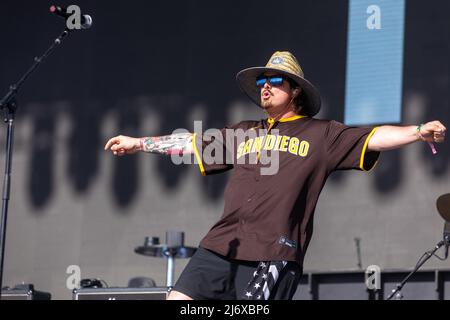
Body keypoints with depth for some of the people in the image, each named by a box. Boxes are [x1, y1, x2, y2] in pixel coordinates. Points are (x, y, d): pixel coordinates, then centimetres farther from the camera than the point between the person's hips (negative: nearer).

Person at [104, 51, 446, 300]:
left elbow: (373, 138, -3)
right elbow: (192, 143, 31)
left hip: (274, 253, -6)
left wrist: (418, 131, -19)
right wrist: (138, 143, 36)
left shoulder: (321, 134, 7)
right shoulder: (244, 133, 22)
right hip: (222, 243, 6)